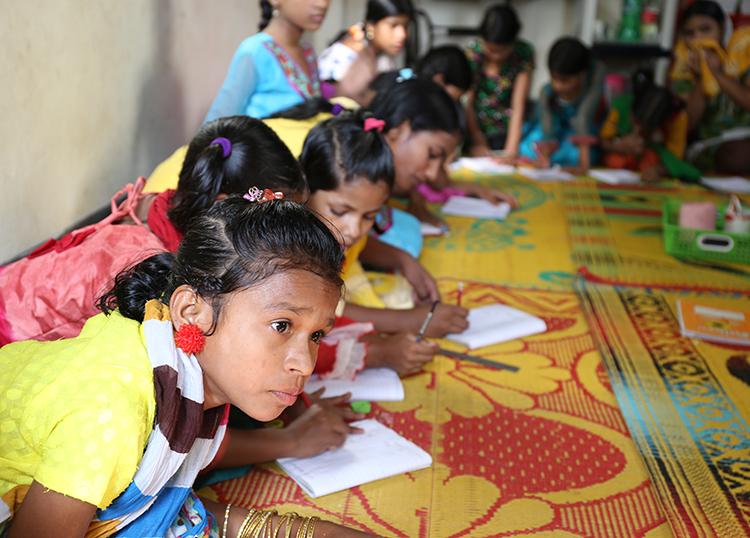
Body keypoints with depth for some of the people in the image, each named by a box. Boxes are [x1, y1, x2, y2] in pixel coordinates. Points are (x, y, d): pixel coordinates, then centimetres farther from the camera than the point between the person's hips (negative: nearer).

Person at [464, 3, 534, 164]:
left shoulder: (524, 53, -10)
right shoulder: (472, 51, -10)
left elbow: (518, 105, -16)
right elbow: (467, 102, -11)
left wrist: (511, 150, -25)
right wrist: (477, 141, -20)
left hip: (507, 130, 0)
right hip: (475, 125, 0)